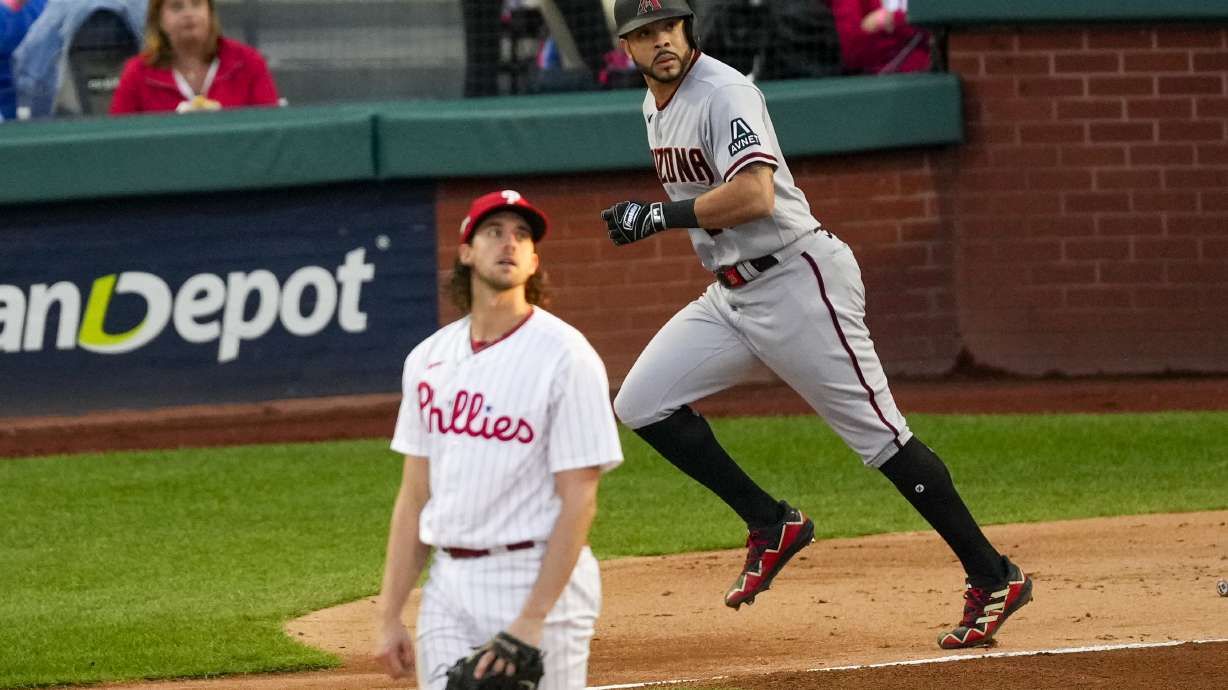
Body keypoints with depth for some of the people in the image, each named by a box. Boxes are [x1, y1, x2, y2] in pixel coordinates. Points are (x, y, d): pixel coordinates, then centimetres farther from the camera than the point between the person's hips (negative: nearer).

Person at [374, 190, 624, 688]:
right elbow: (414, 497, 14)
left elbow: (579, 501, -12)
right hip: (448, 585, 5)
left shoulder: (565, 356, -8)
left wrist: (531, 621, -18)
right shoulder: (429, 358, 10)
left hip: (538, 577, -5)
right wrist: (389, 616, 9)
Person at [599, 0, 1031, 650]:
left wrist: (659, 216, -24)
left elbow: (754, 195, -30)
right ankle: (772, 525, 8)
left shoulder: (723, 93, -17)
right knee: (640, 404, -1)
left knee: (880, 436, -8)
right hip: (729, 296, 9)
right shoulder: (655, 107, 12)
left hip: (798, 283, -9)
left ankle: (993, 579, -1)